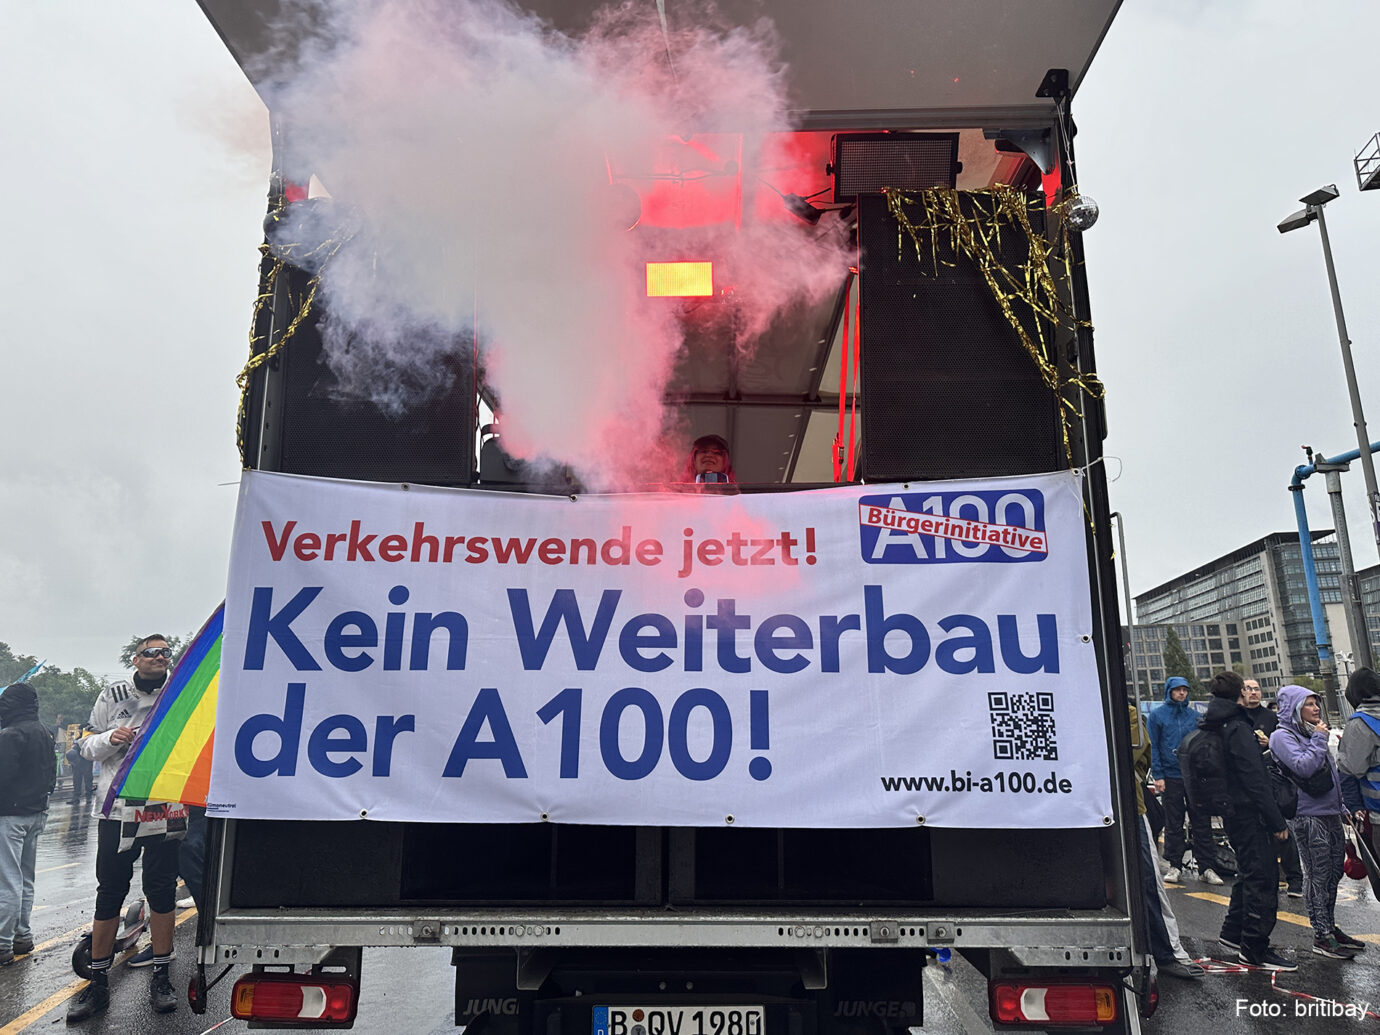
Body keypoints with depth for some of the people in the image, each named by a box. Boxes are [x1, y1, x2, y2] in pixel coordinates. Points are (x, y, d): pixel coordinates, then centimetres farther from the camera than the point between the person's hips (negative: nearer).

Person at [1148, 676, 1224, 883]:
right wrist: (1158, 775, -7)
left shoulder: (1194, 715, 11)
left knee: (1202, 823, 2)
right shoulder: (1157, 715, 2)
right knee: (1173, 825, 5)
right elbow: (1154, 747, 0)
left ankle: (1207, 867, 7)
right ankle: (1175, 866, 13)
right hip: (1171, 777, -2)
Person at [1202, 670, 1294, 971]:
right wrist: (1277, 821, -17)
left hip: (1232, 814, 10)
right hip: (1249, 814, -9)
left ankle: (1232, 933, 28)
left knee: (1249, 873, 20)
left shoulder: (1215, 728, 12)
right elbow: (1255, 780, -20)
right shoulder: (1238, 729, -17)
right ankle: (1255, 948, 2)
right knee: (1263, 878, -3)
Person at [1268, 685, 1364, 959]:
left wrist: (1342, 807, 23)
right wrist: (1319, 739, -14)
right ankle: (1321, 936, 2)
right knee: (1318, 875, -5)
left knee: (1334, 871, 14)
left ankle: (1331, 927, 26)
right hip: (1307, 816, -9)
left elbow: (1330, 774, 24)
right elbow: (1304, 767, -25)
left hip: (1329, 813, 9)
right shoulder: (1282, 736, -11)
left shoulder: (1311, 733, 16)